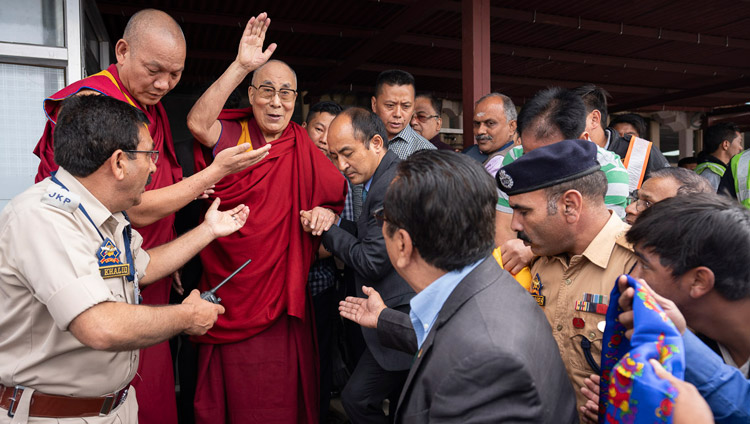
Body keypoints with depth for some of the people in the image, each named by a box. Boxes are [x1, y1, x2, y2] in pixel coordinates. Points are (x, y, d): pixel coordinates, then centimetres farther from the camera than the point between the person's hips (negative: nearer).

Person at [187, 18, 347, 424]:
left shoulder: (303, 149, 2)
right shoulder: (231, 135, -5)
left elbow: (342, 193, 8)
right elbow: (198, 123, -27)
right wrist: (241, 66, -33)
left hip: (282, 301, 2)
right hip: (227, 298, -1)